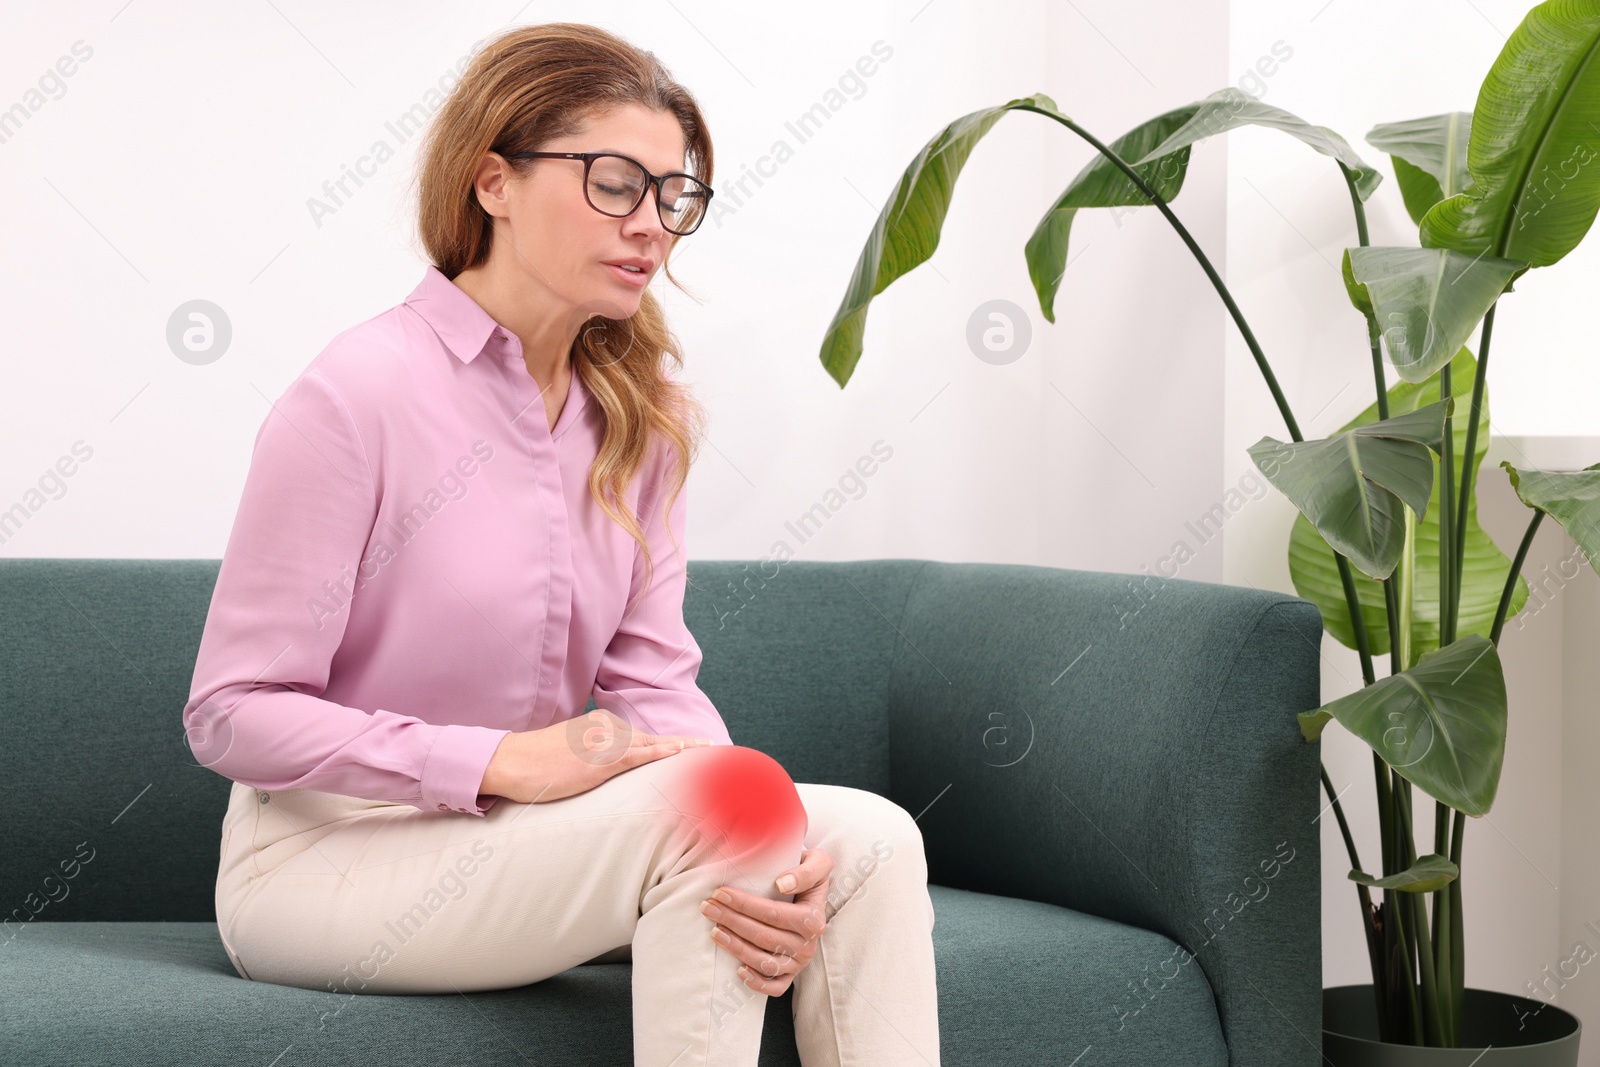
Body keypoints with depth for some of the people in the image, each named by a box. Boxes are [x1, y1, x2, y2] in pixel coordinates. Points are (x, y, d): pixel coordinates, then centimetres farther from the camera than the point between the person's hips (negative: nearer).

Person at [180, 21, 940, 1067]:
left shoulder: (643, 413, 5)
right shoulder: (354, 395, -15)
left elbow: (653, 680, 0)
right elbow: (234, 712, -15)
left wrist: (763, 867, -20)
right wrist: (500, 762, -24)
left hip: (520, 835, 6)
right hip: (322, 855, -6)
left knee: (869, 841, -15)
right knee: (695, 819, -29)